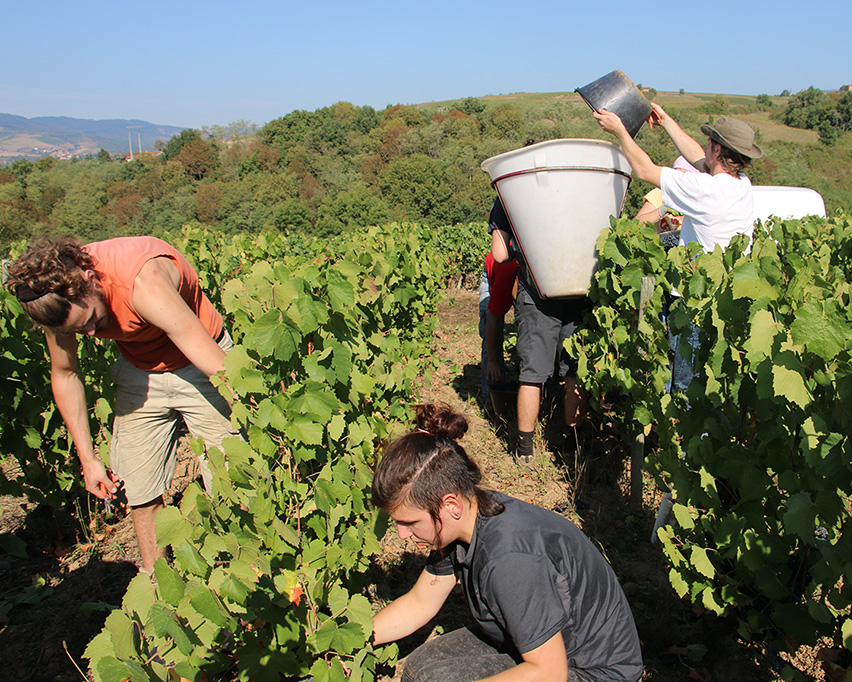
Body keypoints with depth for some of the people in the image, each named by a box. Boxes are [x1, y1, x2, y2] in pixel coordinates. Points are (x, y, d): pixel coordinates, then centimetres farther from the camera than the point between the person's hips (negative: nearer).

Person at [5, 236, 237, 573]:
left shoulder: (143, 280, -38)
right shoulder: (55, 300, -18)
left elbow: (222, 368, -40)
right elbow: (64, 374, 1)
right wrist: (87, 459, 0)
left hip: (198, 366, -5)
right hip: (138, 372, 5)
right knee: (141, 493, 4)